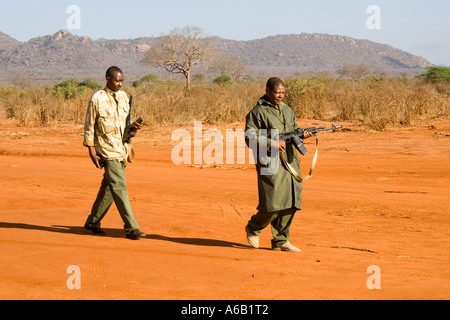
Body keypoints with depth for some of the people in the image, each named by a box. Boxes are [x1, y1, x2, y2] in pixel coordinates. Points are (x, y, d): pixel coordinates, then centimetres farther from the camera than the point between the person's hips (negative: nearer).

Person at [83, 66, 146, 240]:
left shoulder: (123, 97, 10)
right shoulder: (97, 99, -9)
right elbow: (89, 127, -6)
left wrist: (133, 126, -3)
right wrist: (92, 152, -10)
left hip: (122, 149, 7)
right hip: (107, 150, -7)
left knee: (109, 187, 12)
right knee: (119, 187, -12)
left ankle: (92, 221, 26)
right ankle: (131, 228, -12)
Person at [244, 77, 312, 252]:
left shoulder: (288, 110, 18)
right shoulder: (257, 112, -4)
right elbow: (250, 138, -10)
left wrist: (302, 134, 1)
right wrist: (272, 143, -20)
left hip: (289, 161, 7)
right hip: (270, 163, -7)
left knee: (290, 202, 3)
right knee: (273, 203, -12)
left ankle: (281, 241, 12)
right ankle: (253, 228, 14)